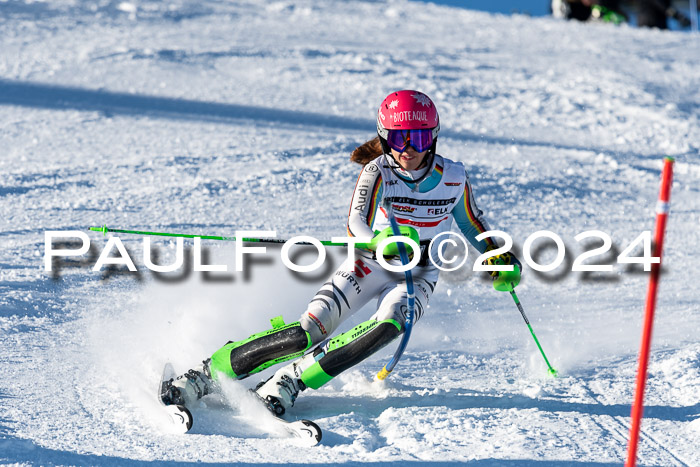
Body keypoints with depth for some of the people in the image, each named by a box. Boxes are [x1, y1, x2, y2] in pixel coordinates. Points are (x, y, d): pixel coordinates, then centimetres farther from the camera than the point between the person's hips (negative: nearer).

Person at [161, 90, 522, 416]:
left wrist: (500, 256, 2)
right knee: (309, 331, -20)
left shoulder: (453, 177, -6)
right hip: (370, 264, -2)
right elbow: (356, 226, -31)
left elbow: (472, 223, 16)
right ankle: (205, 375, -11)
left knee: (388, 325, -33)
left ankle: (287, 384, -30)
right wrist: (382, 241, -52)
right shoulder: (377, 172, -15)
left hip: (418, 276, 2)